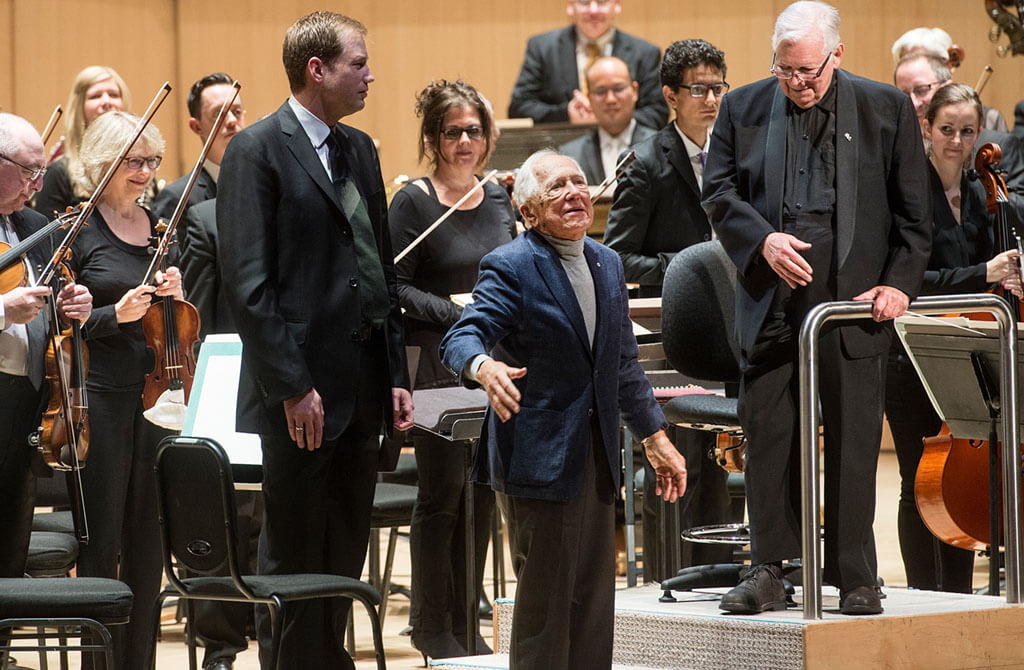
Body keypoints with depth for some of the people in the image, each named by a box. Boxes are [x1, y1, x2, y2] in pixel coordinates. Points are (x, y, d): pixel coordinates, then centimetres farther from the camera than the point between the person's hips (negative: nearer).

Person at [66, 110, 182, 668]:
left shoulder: (162, 228, 12)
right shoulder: (79, 230, -5)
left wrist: (174, 297, -3)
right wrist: (116, 314, -21)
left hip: (158, 397, 5)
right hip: (103, 397, -5)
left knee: (148, 540, 8)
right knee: (101, 543, 0)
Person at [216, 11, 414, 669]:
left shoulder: (360, 150, 15)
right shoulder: (257, 150, -8)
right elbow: (248, 281, -14)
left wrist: (396, 375, 11)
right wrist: (292, 387, -18)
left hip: (362, 393, 7)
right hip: (301, 395, -7)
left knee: (344, 563, 11)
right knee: (294, 563, 0)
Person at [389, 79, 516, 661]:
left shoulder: (498, 199, 10)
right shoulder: (413, 203, -7)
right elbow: (394, 287, -9)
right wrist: (456, 313, -19)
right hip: (438, 366, -6)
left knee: (484, 492, 8)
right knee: (443, 493, -2)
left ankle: (465, 619, 18)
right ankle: (432, 626, 8)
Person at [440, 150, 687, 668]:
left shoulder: (607, 265, 14)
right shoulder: (511, 267, -9)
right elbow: (462, 338, -21)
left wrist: (656, 438, 20)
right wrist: (484, 367, -43)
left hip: (595, 452, 7)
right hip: (539, 457, -7)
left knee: (594, 599, 9)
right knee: (545, 601, -5)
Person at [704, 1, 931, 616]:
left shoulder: (887, 110, 5)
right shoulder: (744, 109, 9)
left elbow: (914, 211, 6)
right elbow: (718, 192, 7)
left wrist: (900, 282, -5)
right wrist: (763, 240, -10)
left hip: (854, 300, -2)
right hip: (770, 304, 2)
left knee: (853, 441, 0)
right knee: (767, 434, 1)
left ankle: (855, 578, 7)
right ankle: (768, 574, 9)